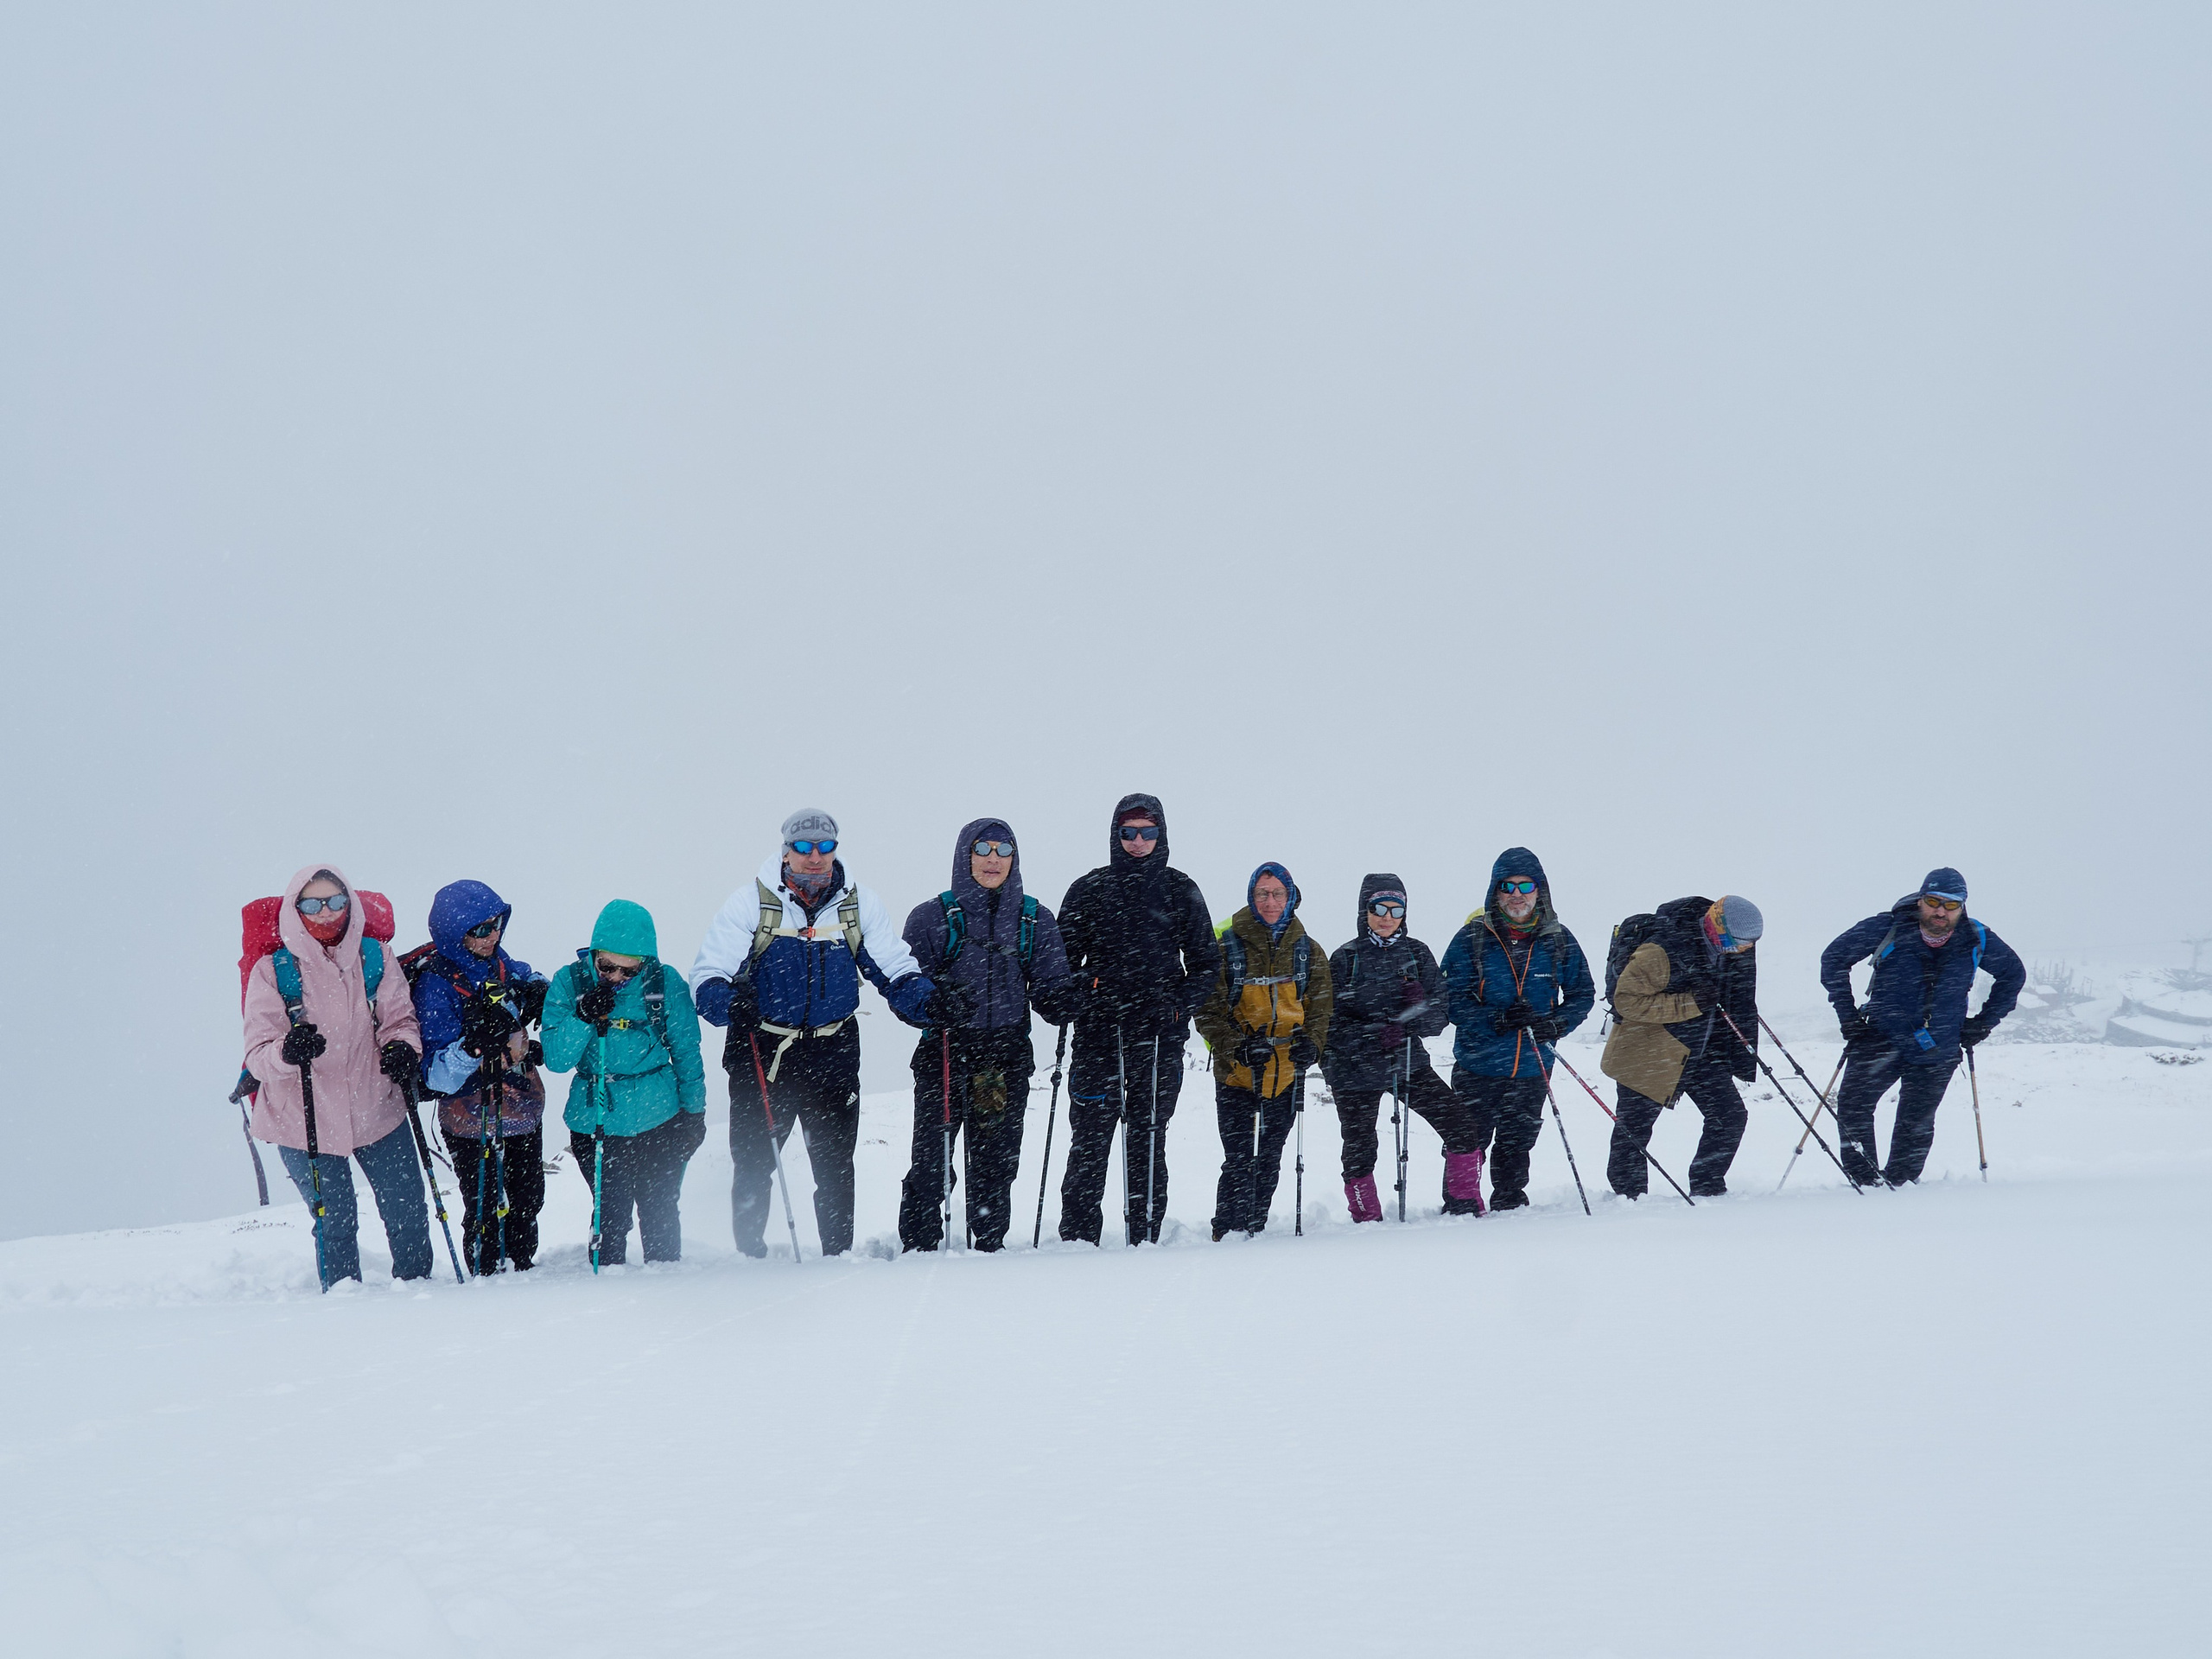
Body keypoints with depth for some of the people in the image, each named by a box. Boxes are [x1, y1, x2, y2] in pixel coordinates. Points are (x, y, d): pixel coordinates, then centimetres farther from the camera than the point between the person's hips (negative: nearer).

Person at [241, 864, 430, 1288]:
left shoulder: (374, 957, -1)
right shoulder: (273, 970, -8)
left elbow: (397, 1017, 4)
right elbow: (258, 1053, -13)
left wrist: (402, 1047, -19)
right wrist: (287, 1052, -36)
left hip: (376, 1109, 3)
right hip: (304, 1121, -2)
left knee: (408, 1212, 11)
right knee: (335, 1222, 4)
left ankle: (415, 1283, 34)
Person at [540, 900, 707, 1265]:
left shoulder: (665, 983, -7)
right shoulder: (569, 983, -7)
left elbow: (686, 1052, 6)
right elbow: (556, 1060, -11)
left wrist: (693, 1111, 8)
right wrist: (584, 1019, -25)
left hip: (658, 1121, 1)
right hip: (595, 1123, 0)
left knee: (660, 1215, 12)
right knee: (611, 1217, 1)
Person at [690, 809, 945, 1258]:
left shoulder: (861, 906, 4)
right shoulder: (750, 904, -5)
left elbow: (895, 969, 6)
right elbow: (709, 977, -10)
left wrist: (925, 1000, -14)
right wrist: (729, 1003, -31)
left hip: (832, 1055, 2)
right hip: (761, 1054, -2)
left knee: (835, 1165, 6)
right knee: (753, 1163, 5)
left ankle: (838, 1255, 18)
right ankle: (748, 1253, 21)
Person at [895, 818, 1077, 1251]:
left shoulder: (1036, 921, 12)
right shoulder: (932, 916, 5)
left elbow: (1050, 991, 9)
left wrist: (1074, 999, -13)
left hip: (1008, 1057, 2)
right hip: (944, 1053, -2)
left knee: (996, 1163, 4)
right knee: (931, 1161, -8)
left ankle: (990, 1246, 15)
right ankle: (919, 1245, 2)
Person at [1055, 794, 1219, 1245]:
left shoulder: (1180, 891, 10)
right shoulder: (1088, 890, 8)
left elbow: (1206, 962, 14)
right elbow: (1062, 959, 10)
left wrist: (1183, 1003, -3)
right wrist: (1073, 1000, -8)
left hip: (1159, 1034, 1)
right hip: (1098, 1033, -1)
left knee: (1148, 1139, 3)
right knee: (1090, 1138, -4)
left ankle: (1144, 1238, 7)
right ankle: (1077, 1239, -1)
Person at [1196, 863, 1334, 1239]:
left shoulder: (1308, 952, 8)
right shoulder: (1227, 947, -3)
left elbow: (1319, 1008, 9)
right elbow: (1208, 1011, -4)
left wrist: (1311, 1044, -11)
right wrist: (1237, 1046, -18)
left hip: (1286, 1076, 3)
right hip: (1236, 1073, -3)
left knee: (1268, 1163, 10)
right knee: (1239, 1162, -10)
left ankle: (1254, 1233, 21)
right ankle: (1227, 1235, -3)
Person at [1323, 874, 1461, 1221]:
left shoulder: (1417, 953, 4)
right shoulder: (1345, 959, -4)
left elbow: (1439, 1016, 0)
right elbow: (1332, 1023, -9)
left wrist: (1416, 1009, -22)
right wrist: (1376, 1035, -24)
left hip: (1409, 1063, 3)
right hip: (1356, 1069, -3)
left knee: (1460, 1127, -6)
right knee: (1359, 1152, 4)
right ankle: (1368, 1221, 23)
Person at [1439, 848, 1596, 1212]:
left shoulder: (1558, 940, 2)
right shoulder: (1472, 938, -6)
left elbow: (1583, 993, 8)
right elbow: (1452, 999, -9)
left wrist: (1556, 1024, -12)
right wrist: (1496, 1019, -24)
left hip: (1533, 1068, 3)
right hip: (1478, 1063, -3)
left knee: (1517, 1145, 16)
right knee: (1469, 1141, 0)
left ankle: (1509, 1206, 32)